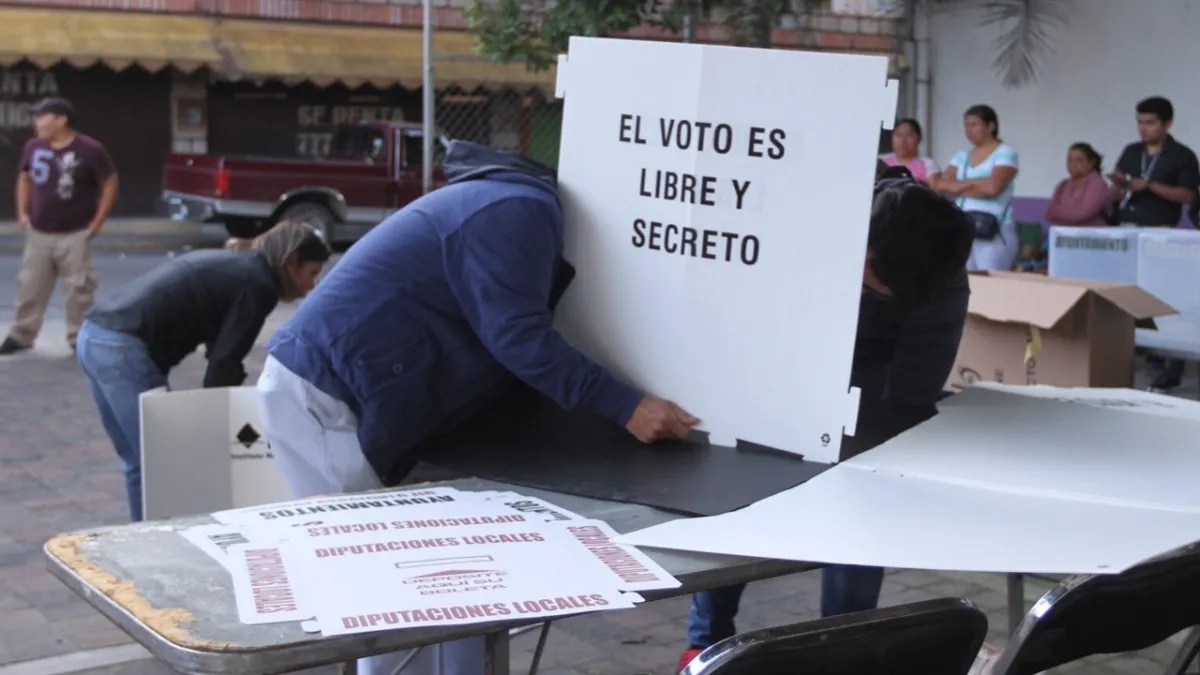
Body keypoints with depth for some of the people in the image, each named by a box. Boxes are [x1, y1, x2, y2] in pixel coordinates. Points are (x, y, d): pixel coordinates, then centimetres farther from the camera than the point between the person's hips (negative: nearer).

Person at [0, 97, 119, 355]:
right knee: (30, 286, 10)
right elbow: (25, 178, 19)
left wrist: (97, 221, -8)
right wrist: (22, 212, 10)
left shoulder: (90, 150, -12)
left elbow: (110, 183, -5)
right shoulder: (34, 147, 2)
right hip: (38, 233, 4)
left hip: (75, 234, -4)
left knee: (78, 288, -1)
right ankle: (21, 335, 22)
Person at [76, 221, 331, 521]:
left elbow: (217, 353, 25)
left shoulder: (230, 263, 23)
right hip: (124, 348, -10)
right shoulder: (257, 284, -4)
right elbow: (224, 362, -7)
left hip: (95, 335, 10)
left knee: (141, 463, 19)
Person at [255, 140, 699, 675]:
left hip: (323, 390, 11)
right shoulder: (520, 209, -13)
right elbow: (519, 338, -21)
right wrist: (625, 407, -22)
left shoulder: (523, 206, 21)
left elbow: (503, 337, 21)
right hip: (320, 397, -11)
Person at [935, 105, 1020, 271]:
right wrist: (975, 184, -8)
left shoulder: (1005, 153, -2)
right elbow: (940, 185, 5)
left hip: (994, 231, -6)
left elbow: (992, 187, -17)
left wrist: (959, 186, -3)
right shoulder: (963, 156, 16)